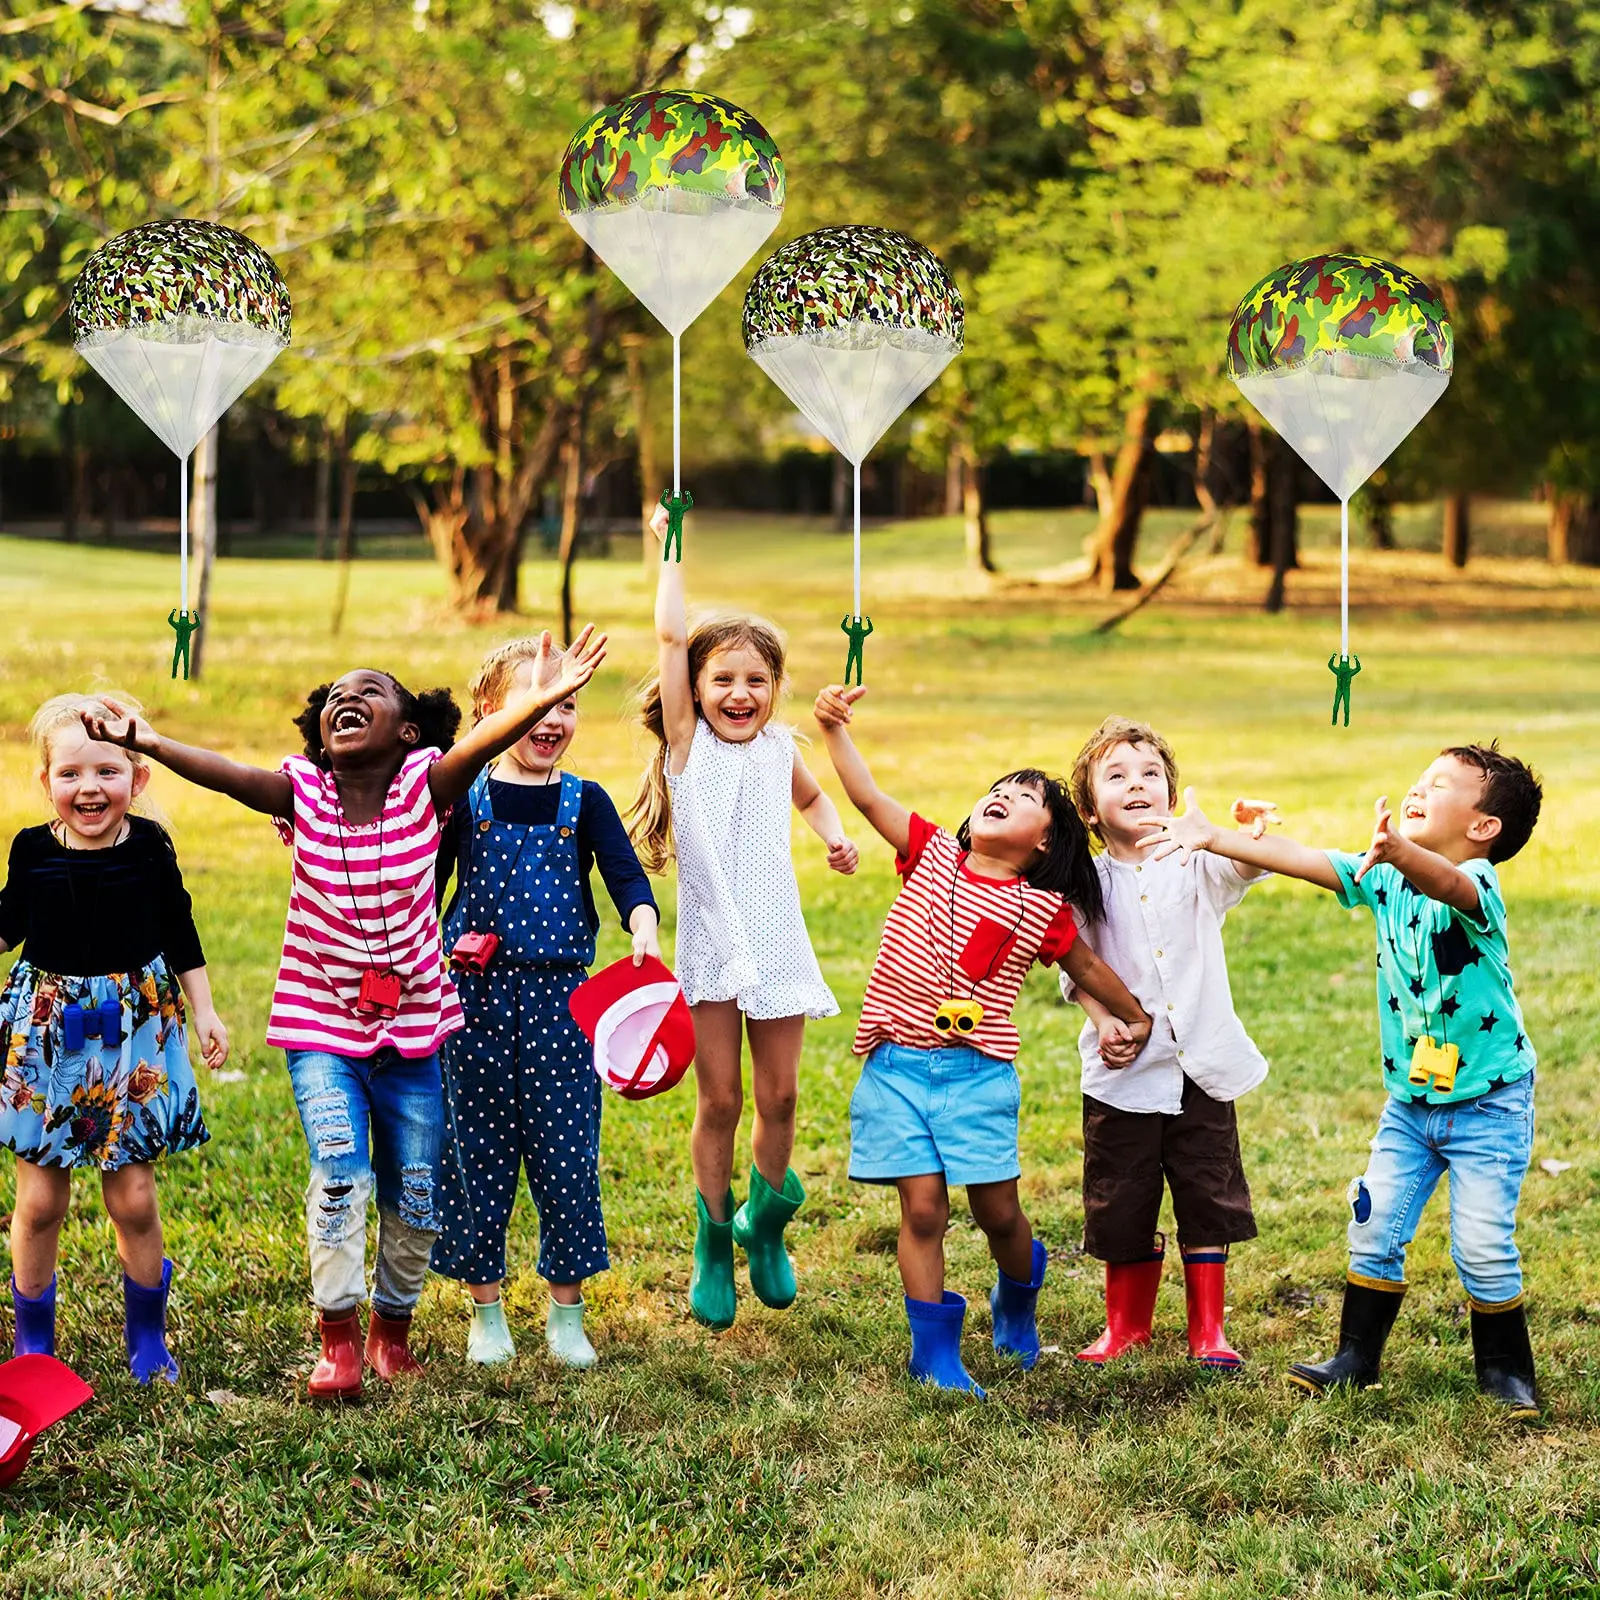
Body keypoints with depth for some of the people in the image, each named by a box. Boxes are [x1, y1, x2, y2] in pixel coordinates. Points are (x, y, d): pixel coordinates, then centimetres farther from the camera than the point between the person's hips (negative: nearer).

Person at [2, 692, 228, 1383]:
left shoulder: (149, 847, -5)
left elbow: (180, 934, 6)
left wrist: (204, 1011, 6)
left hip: (134, 1027, 0)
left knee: (133, 1197, 2)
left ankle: (147, 1338, 21)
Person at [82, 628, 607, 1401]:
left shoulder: (425, 786, -10)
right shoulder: (302, 791, -8)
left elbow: (484, 741, -30)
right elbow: (226, 774, -26)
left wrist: (541, 700, -50)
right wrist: (147, 742, -45)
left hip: (412, 1025, 1)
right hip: (321, 1024, -1)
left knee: (414, 1193, 8)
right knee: (339, 1171, -16)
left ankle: (393, 1327, 30)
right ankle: (339, 1337, -4)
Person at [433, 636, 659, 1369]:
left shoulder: (584, 802, 3)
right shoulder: (462, 800, 2)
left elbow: (626, 875, -9)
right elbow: (424, 888, 9)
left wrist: (644, 925, -28)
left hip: (559, 1000, 0)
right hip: (476, 999, 0)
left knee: (566, 1154, 2)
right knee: (478, 1154, 6)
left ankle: (567, 1311, 15)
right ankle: (485, 1310, 19)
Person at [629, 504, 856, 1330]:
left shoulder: (779, 748, 7)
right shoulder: (686, 740, -3)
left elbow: (814, 799, 28)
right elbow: (670, 634, -11)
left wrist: (836, 837, 8)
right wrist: (670, 548, -6)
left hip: (777, 944, 2)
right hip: (712, 943, -2)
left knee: (778, 1094, 5)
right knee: (719, 1100, 2)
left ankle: (764, 1220, 28)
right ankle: (713, 1247, 17)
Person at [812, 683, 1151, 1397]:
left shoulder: (1045, 910, 3)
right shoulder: (932, 854, 5)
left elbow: (1088, 968, 19)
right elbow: (867, 796, -2)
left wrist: (1135, 1017, 29)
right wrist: (835, 729, -13)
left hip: (978, 1072, 0)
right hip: (896, 1067, 0)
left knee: (997, 1211, 4)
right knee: (923, 1207, -4)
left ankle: (1018, 1299, 38)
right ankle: (934, 1350, 7)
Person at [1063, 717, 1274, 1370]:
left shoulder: (1196, 865, -1)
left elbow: (1248, 865, -19)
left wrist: (1255, 833, -41)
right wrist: (1104, 1022, -18)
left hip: (1202, 1068, 0)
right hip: (1123, 1072, 0)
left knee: (1208, 1200, 6)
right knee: (1121, 1205, 8)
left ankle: (1208, 1328, 19)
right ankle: (1127, 1323, 27)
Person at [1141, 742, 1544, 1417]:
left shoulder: (1477, 883, -21)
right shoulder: (1384, 879, 1)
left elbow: (1445, 883, -44)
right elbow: (1302, 860, 1)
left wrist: (1398, 851, -66)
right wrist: (1215, 839, -7)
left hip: (1489, 1102, -6)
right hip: (1410, 1096, 6)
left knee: (1483, 1246, -7)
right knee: (1373, 1231, 4)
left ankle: (1505, 1370, 12)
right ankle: (1356, 1356, 19)